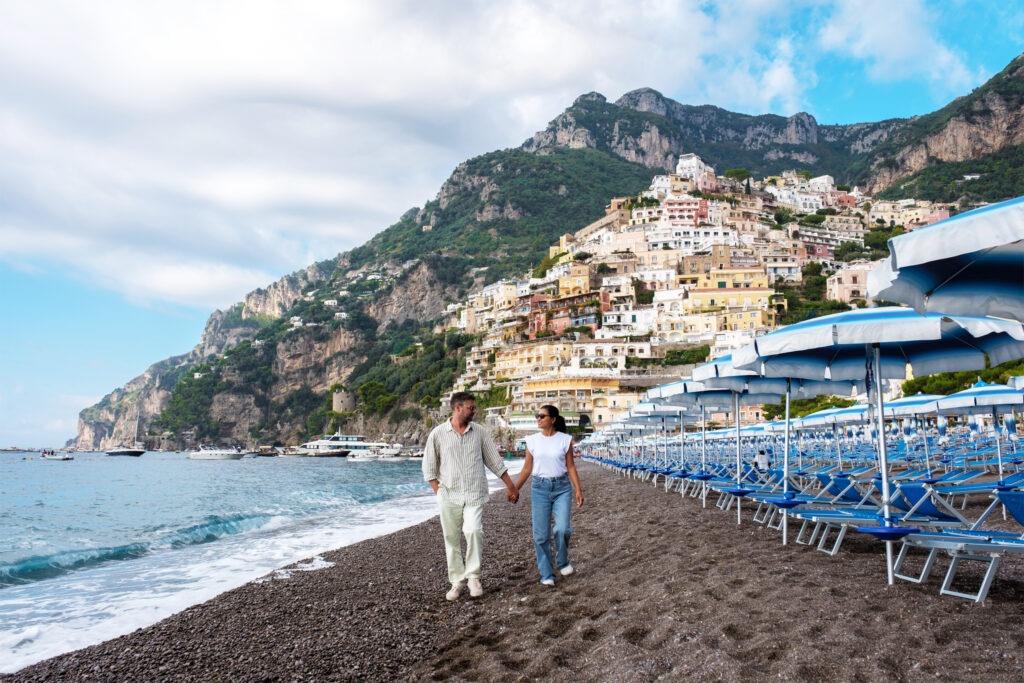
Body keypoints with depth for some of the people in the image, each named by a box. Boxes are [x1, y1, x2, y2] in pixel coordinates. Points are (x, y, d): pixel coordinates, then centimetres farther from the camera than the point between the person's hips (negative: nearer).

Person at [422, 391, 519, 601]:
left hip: (474, 495, 0)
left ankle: (473, 576, -1)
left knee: (474, 531, -19)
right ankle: (457, 582, 18)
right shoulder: (438, 433, 0)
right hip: (449, 495, 0)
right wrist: (439, 493, -3)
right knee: (452, 540, 4)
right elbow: (429, 467, 5)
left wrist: (511, 486, 11)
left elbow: (495, 461, 10)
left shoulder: (480, 432, 5)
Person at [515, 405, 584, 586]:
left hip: (562, 487, -1)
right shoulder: (532, 440, 4)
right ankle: (547, 574, 14)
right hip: (540, 488, 2)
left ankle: (562, 562, 15)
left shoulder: (565, 440, 0)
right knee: (541, 534, 0)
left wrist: (578, 490, -4)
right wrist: (515, 489, 6)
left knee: (562, 528, -14)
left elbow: (571, 466, 2)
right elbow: (527, 468, 9)